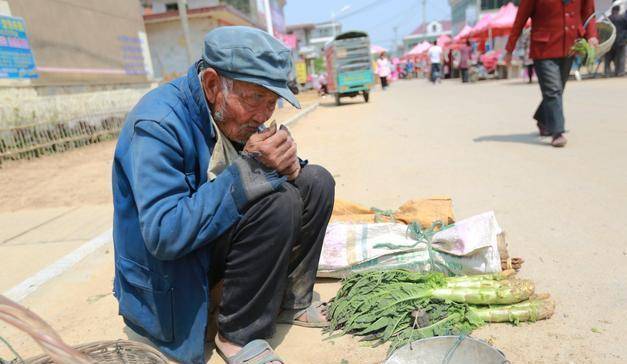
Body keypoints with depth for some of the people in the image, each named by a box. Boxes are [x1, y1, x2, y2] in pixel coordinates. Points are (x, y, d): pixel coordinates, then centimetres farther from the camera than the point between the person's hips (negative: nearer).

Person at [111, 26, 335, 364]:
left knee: (316, 182, -1)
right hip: (170, 273, -7)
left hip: (221, 232, 8)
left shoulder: (237, 114, -2)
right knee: (278, 202, -29)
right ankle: (239, 335, -11)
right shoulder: (159, 124, -25)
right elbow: (163, 234, -33)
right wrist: (250, 170, -34)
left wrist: (286, 166, -19)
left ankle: (288, 301, 7)